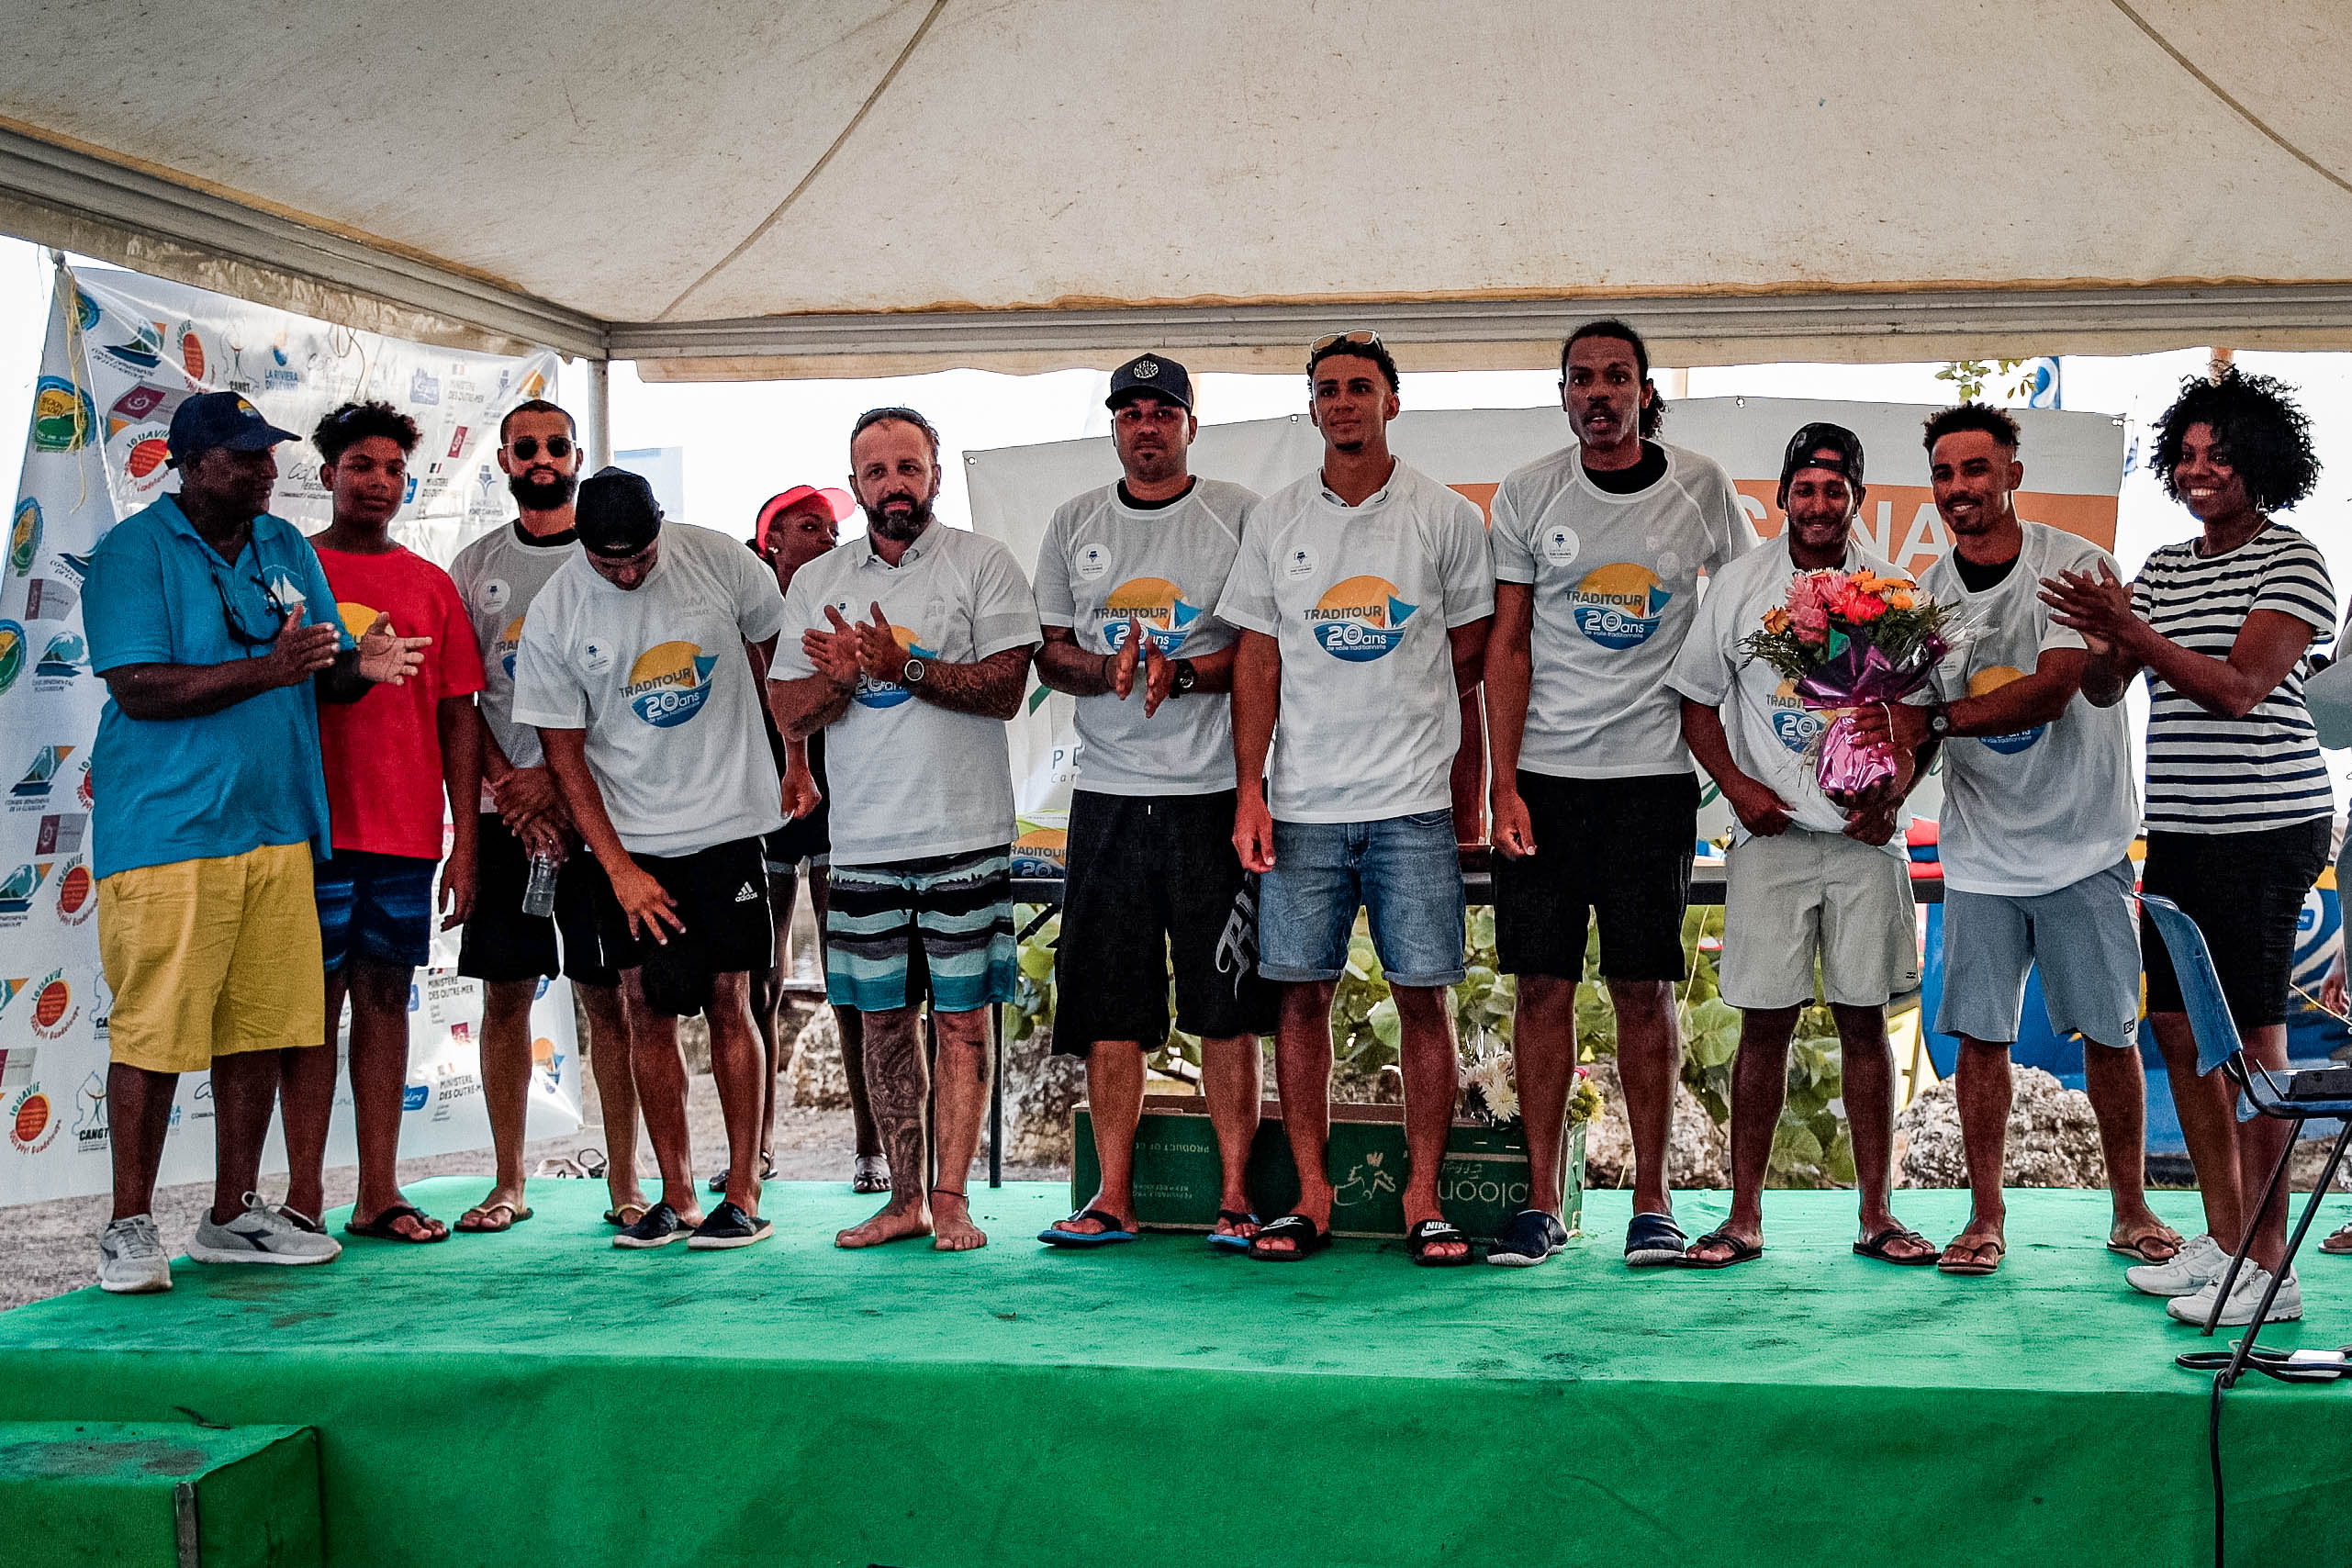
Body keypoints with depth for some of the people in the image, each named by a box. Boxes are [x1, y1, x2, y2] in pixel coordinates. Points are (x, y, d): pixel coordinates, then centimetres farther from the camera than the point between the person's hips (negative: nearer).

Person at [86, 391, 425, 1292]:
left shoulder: (287, 550, 15)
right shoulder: (133, 552, -5)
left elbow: (324, 680, 16)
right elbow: (138, 688, -15)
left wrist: (360, 666, -8)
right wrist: (266, 670, -24)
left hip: (276, 825, 6)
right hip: (165, 833, -6)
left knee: (261, 1024, 8)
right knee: (153, 1029, -5)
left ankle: (233, 1216, 19)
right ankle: (130, 1227, 6)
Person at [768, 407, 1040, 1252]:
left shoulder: (982, 563, 1)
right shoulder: (815, 583, 11)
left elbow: (1005, 687, -9)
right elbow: (787, 713, 7)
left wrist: (903, 667, -20)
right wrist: (842, 675, -14)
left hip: (965, 834, -3)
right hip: (862, 840, 4)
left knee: (962, 1017, -2)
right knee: (883, 1019, 8)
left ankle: (950, 1197, 3)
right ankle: (904, 1198, 17)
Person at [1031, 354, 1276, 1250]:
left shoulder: (1239, 518, 3)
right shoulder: (1074, 526, 12)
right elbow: (1049, 652, 12)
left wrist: (1182, 674, -18)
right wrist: (1107, 671, -10)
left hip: (1214, 790, -3)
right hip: (1107, 791, 3)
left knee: (1227, 1005, -2)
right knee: (1108, 1006, 4)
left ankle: (1236, 1197, 5)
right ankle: (1113, 1200, 11)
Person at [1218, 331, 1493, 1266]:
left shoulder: (1448, 517, 3)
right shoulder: (1273, 521, 8)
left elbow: (1468, 652, 9)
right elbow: (1257, 660, 7)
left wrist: (1396, 711, 4)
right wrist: (1250, 788, -1)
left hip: (1412, 801, -1)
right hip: (1303, 802, 2)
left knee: (1423, 996, 0)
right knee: (1302, 994, 3)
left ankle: (1423, 1198, 8)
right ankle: (1310, 1197, 11)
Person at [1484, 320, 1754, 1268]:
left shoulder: (1702, 489, 3)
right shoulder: (1528, 495, 2)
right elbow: (1507, 645, 2)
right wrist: (1505, 784, -6)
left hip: (1654, 773, 0)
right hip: (1543, 773, 0)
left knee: (1644, 987, 2)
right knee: (1542, 984, 1)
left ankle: (1652, 1202, 10)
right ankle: (1541, 1203, 8)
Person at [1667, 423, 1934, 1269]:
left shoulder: (1892, 590, 6)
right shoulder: (1738, 585, 5)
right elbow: (1699, 704, 9)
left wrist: (1893, 792, -7)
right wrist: (1737, 786, -6)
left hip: (1866, 834, 1)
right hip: (1770, 831, -1)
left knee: (1865, 1018, 4)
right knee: (1765, 1021, 0)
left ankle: (1876, 1215, 11)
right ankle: (1744, 1217, 6)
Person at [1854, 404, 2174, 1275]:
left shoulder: (2076, 566, -9)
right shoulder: (1924, 596, 4)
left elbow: (2053, 688, -21)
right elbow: (1914, 727, 7)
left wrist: (1935, 720, -26)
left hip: (2084, 842, -3)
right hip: (1981, 852, 3)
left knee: (2108, 1030, 5)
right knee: (1979, 1032, 1)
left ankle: (2131, 1210, 19)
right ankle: (1986, 1217, 11)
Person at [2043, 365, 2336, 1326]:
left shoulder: (2291, 563, -5)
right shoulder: (2163, 568, 16)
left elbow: (2241, 688, -17)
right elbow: (2104, 690, 9)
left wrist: (2133, 632, -23)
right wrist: (2100, 641, -12)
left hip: (2264, 826, -8)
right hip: (2178, 830, 8)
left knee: (2251, 1037, -7)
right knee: (2177, 1028, 9)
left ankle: (2269, 1264, -2)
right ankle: (2222, 1240, 19)